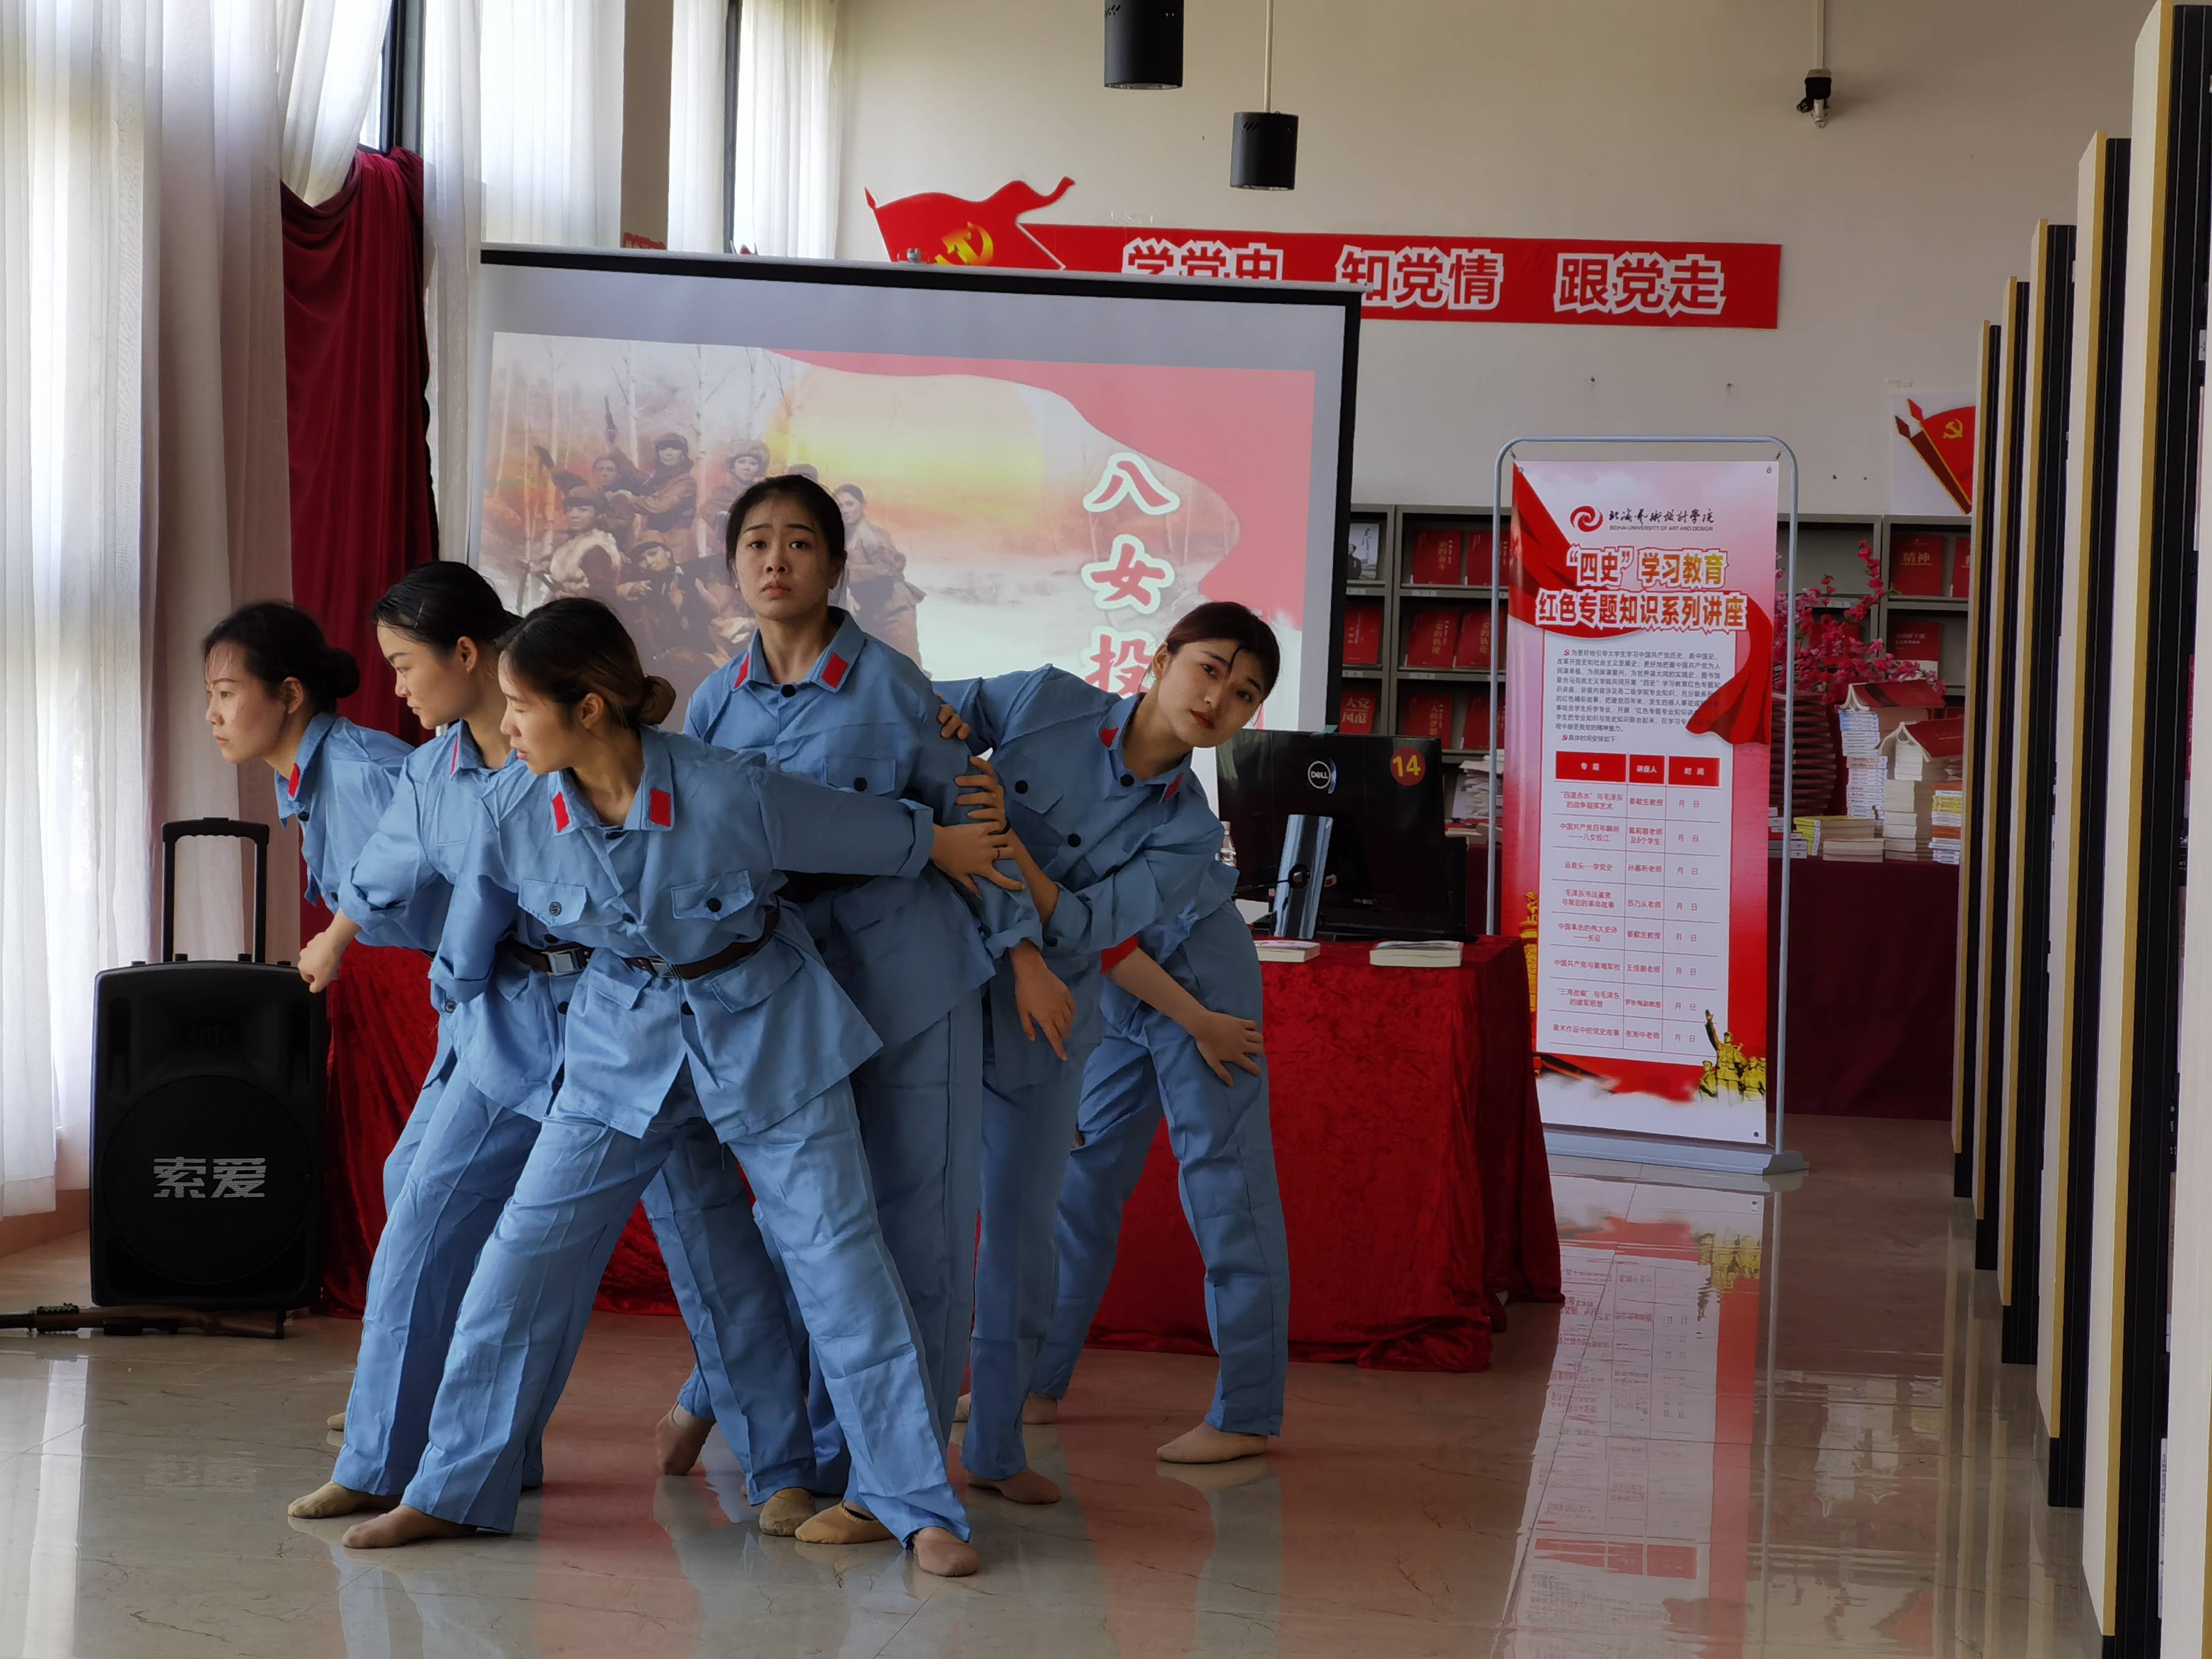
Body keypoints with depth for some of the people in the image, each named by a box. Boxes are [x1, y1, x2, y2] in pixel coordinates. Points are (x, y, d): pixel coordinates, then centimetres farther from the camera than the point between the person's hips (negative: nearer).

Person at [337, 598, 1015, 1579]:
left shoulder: (735, 793, -28)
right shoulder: (514, 809, -16)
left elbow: (885, 837, -9)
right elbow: (477, 919, 6)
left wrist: (950, 848, 7)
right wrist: (457, 996, 22)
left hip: (769, 1027, -3)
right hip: (624, 1037, 3)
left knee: (837, 1258, -3)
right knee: (526, 1253, -1)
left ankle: (921, 1508, 6)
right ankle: (456, 1490, 12)